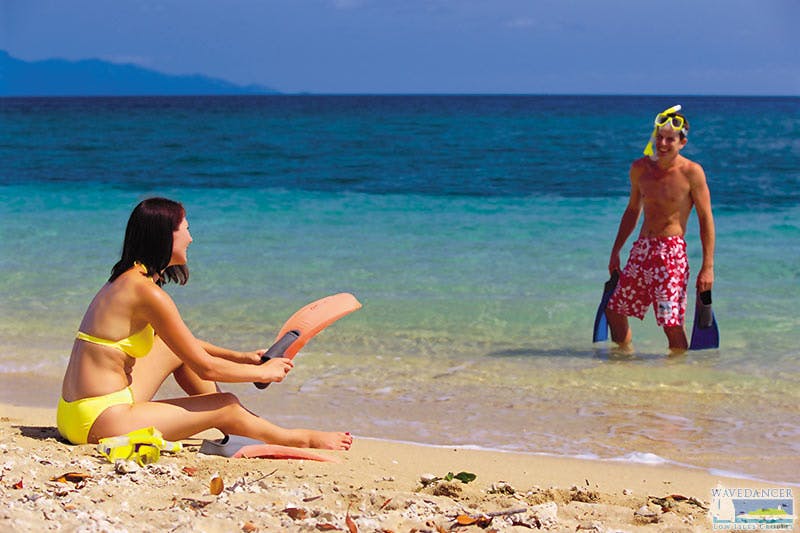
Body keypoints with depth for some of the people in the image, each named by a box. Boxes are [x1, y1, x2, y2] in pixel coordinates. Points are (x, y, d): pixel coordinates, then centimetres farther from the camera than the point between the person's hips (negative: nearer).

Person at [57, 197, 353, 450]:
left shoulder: (125, 280, 12)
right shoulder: (148, 292, -17)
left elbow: (181, 342, 26)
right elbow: (206, 368, -13)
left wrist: (241, 357, 22)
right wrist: (265, 372, 3)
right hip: (99, 422, -9)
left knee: (181, 348, 19)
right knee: (226, 407, 2)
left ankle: (237, 430, 26)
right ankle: (299, 439, 25)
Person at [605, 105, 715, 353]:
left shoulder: (691, 172, -7)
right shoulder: (640, 168, 9)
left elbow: (706, 219, -6)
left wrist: (708, 267, -12)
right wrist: (615, 251, 21)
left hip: (671, 251, -6)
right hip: (641, 249, 6)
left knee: (672, 323, -12)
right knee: (614, 309, 14)